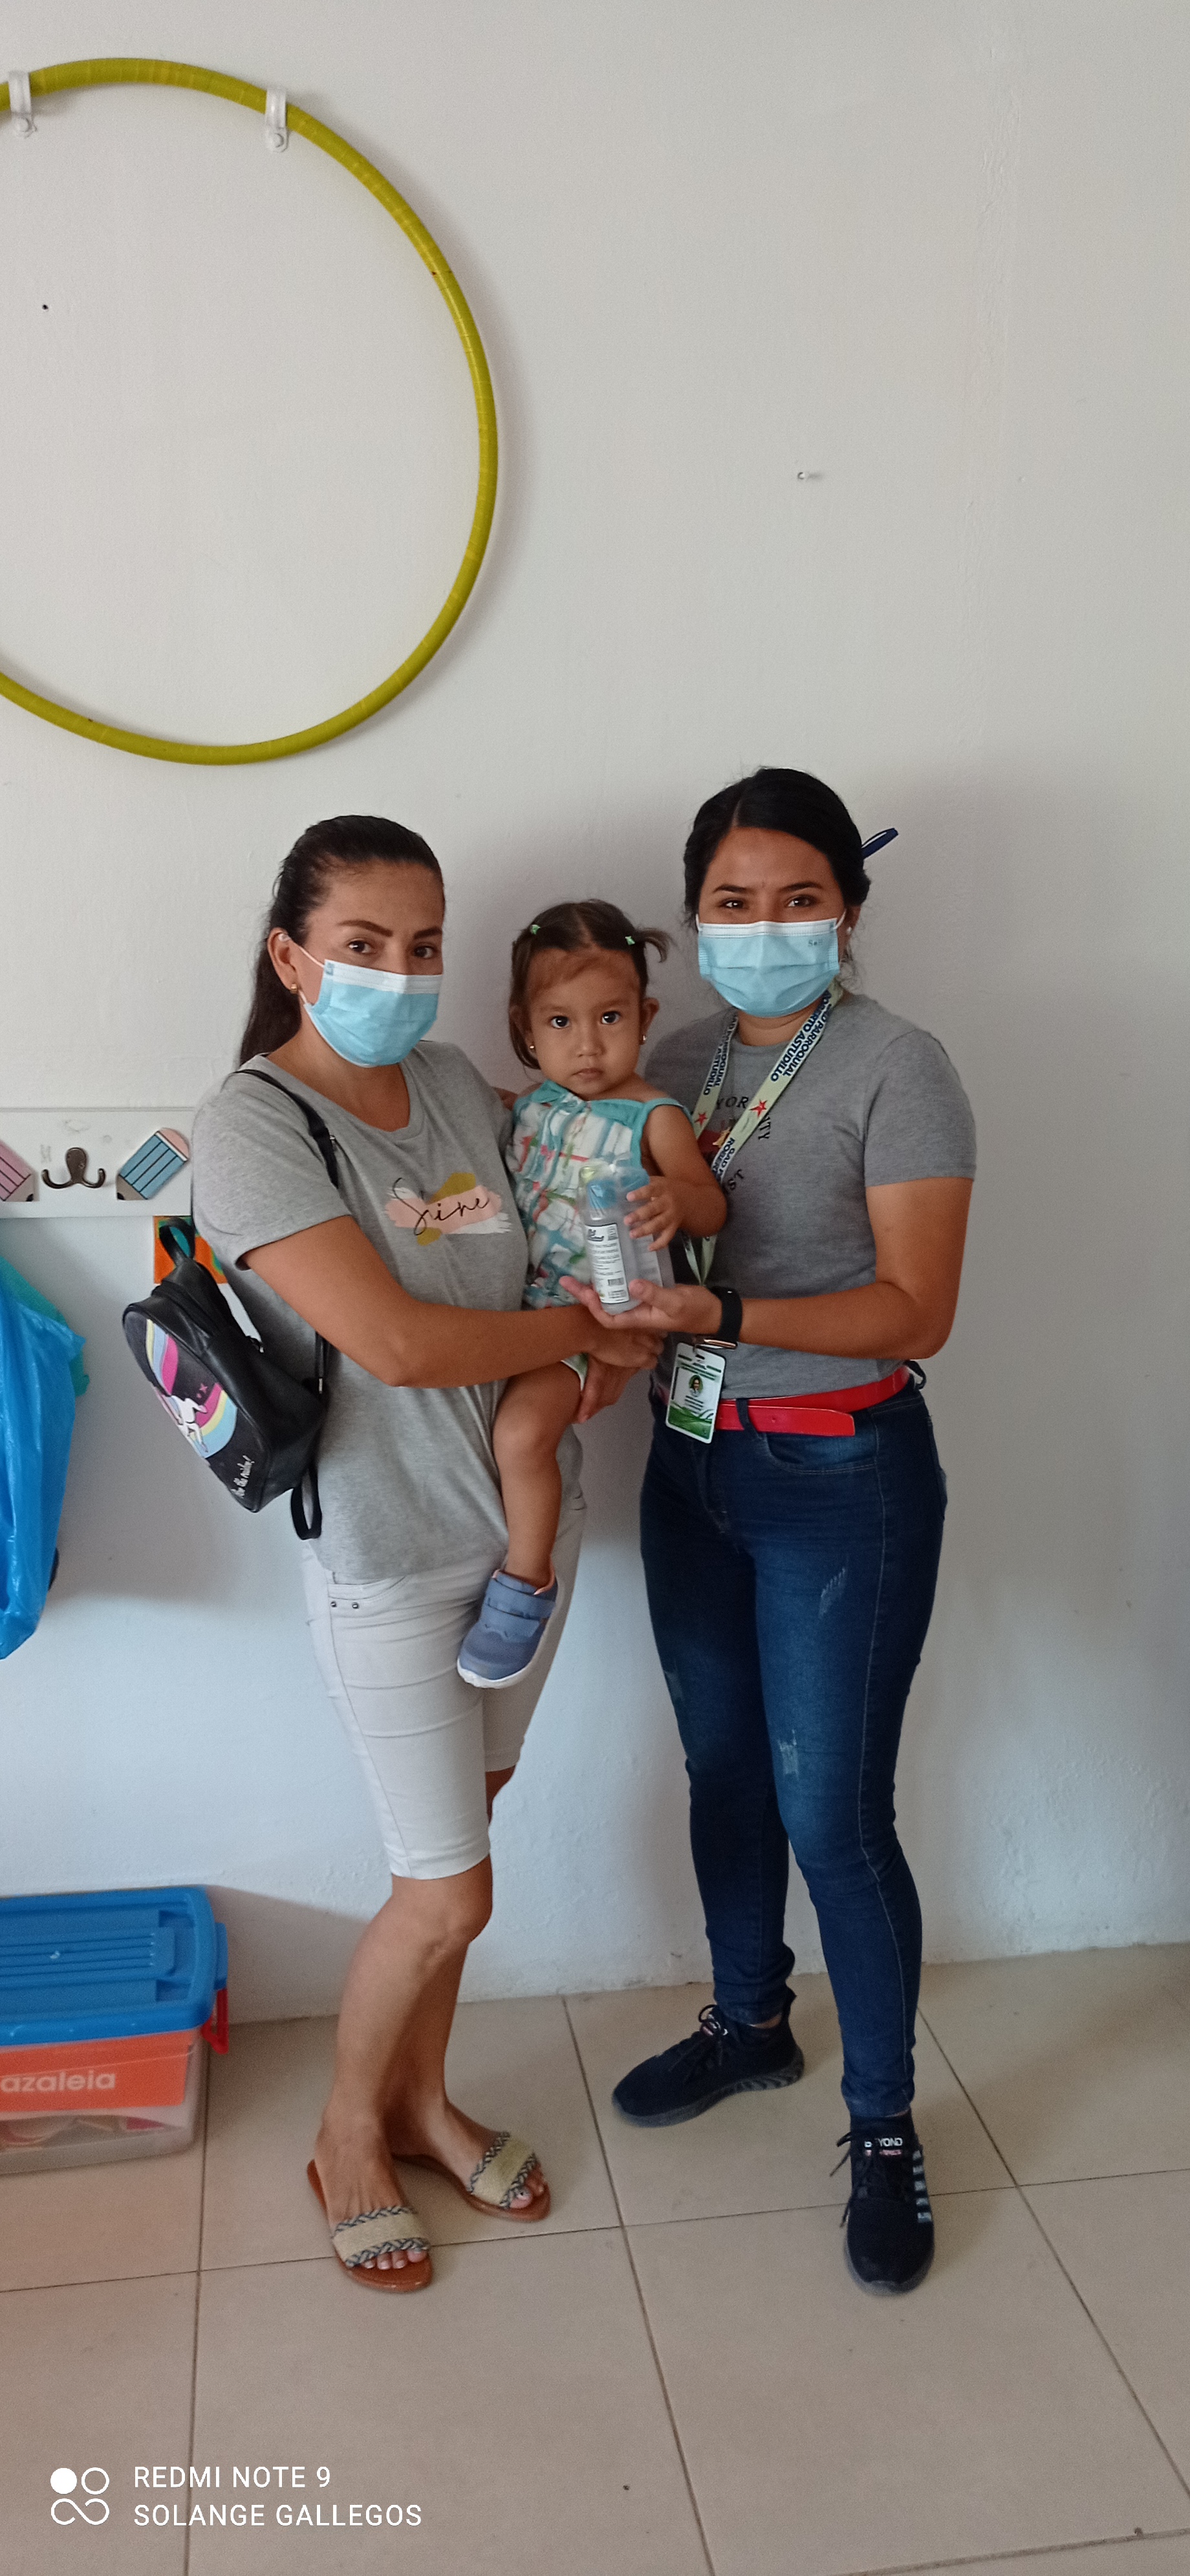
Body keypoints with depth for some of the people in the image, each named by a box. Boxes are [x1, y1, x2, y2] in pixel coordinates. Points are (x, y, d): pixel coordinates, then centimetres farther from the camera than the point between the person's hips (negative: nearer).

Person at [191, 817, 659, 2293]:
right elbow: (397, 1342, -27)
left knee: (453, 1843, 19)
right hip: (388, 1559, -6)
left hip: (525, 1529, 6)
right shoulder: (251, 1126, -19)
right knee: (448, 1895, 3)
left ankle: (422, 2104, 40)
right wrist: (589, 1328, -15)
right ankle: (348, 2139, 30)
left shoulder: (459, 1085, 2)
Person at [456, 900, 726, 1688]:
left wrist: (678, 1198, -39)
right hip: (512, 1300, 7)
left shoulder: (653, 1117, -8)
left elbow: (712, 1209, -18)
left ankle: (528, 1583, -4)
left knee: (523, 1429, -25)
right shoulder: (531, 1103, 9)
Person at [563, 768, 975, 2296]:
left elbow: (915, 1313, -18)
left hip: (841, 1481, -6)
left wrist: (720, 1317, -27)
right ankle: (749, 2024, 42)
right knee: (722, 1771, 19)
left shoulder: (895, 1071, -13)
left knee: (832, 1813, 0)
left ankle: (884, 2126, 21)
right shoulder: (676, 1066, 6)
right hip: (693, 1466, 6)